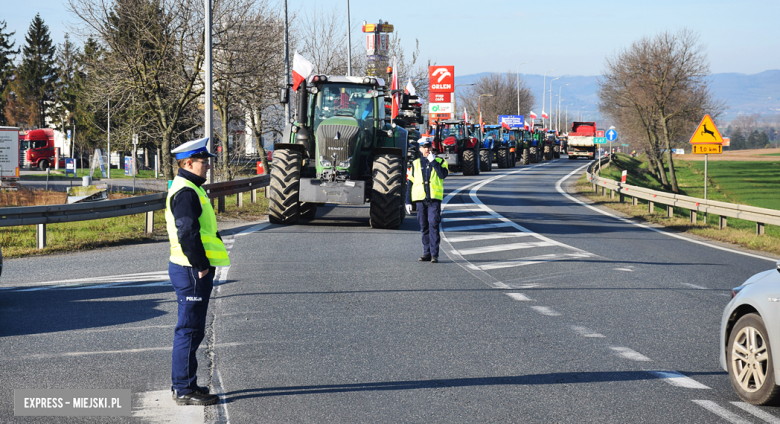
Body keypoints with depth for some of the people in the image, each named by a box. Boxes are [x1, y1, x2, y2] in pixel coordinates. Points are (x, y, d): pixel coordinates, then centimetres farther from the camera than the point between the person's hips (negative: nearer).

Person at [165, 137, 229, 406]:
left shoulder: (189, 189, 18)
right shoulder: (186, 192, -17)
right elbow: (187, 233, -24)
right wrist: (201, 266, -19)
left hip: (193, 271, 11)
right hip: (191, 272, -11)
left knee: (192, 330, 16)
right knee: (189, 330, -6)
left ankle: (184, 385, 24)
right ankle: (184, 391, -2)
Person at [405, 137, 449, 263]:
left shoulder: (440, 161, 8)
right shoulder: (416, 164, 13)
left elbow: (443, 174, -12)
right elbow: (410, 183, 14)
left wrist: (433, 161, -11)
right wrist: (408, 201, 9)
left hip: (434, 198, -3)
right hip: (420, 198, 3)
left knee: (433, 225, -12)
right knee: (424, 227, 6)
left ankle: (434, 254, -13)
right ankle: (426, 252, 13)